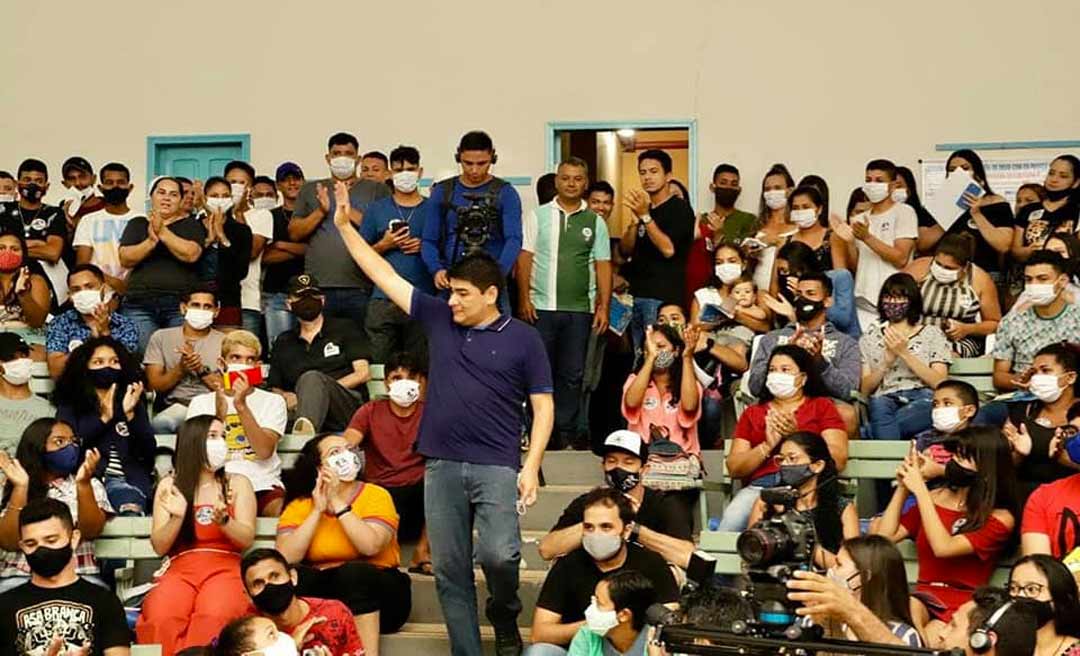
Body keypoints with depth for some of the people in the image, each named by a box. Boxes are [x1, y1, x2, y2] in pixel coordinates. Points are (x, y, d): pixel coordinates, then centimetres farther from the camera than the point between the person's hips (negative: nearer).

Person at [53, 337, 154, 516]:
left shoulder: (132, 400, 20)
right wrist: (103, 418, -5)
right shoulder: (69, 403, 16)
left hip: (127, 477, 1)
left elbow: (149, 450, 8)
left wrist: (130, 414, -5)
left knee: (131, 514, -34)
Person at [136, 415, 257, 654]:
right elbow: (159, 547, 10)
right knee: (160, 620, -36)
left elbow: (247, 539, 5)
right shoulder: (169, 486, 16)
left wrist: (223, 520, -16)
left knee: (212, 619, -38)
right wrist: (177, 517, -9)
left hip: (225, 569, -1)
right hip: (180, 569, 1)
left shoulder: (237, 483, 15)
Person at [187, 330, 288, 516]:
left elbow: (264, 451, -4)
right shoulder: (201, 403, 16)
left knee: (281, 508, -34)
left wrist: (241, 406, -12)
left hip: (263, 486, 0)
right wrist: (219, 414, -11)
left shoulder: (272, 401, 14)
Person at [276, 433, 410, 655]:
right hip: (320, 590, 2)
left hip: (373, 589, -2)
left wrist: (338, 503, -15)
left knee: (353, 572, -34)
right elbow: (286, 558, -14)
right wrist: (318, 510, -12)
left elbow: (370, 546, -22)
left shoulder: (376, 495, -3)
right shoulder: (300, 506, 3)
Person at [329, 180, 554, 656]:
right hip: (442, 465, 4)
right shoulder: (439, 319, 8)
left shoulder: (522, 338, 0)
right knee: (450, 571, 4)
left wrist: (531, 466, -8)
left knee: (499, 555, -16)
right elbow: (385, 276, 11)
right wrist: (344, 226, 8)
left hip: (496, 467, -3)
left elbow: (543, 407, 1)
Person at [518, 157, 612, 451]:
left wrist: (604, 306, 1)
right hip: (542, 306, -1)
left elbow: (603, 266, 8)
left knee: (572, 374, 5)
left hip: (580, 309, 2)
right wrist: (524, 298, -7)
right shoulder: (537, 216, 4)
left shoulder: (595, 222, 9)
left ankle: (566, 431, 12)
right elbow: (524, 258, 1)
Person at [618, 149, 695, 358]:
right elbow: (625, 250, 11)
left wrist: (645, 216, -19)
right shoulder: (643, 207, 19)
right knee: (640, 357, 4)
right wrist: (634, 220, -6)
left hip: (663, 297, -7)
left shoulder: (680, 209, -3)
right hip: (637, 294, 7)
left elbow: (668, 249, -15)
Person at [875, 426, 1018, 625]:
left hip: (964, 607, -3)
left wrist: (920, 489, -12)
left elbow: (943, 547, -16)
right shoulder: (933, 499, 13)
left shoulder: (999, 518, -2)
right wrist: (902, 489, 3)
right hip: (924, 597, 3)